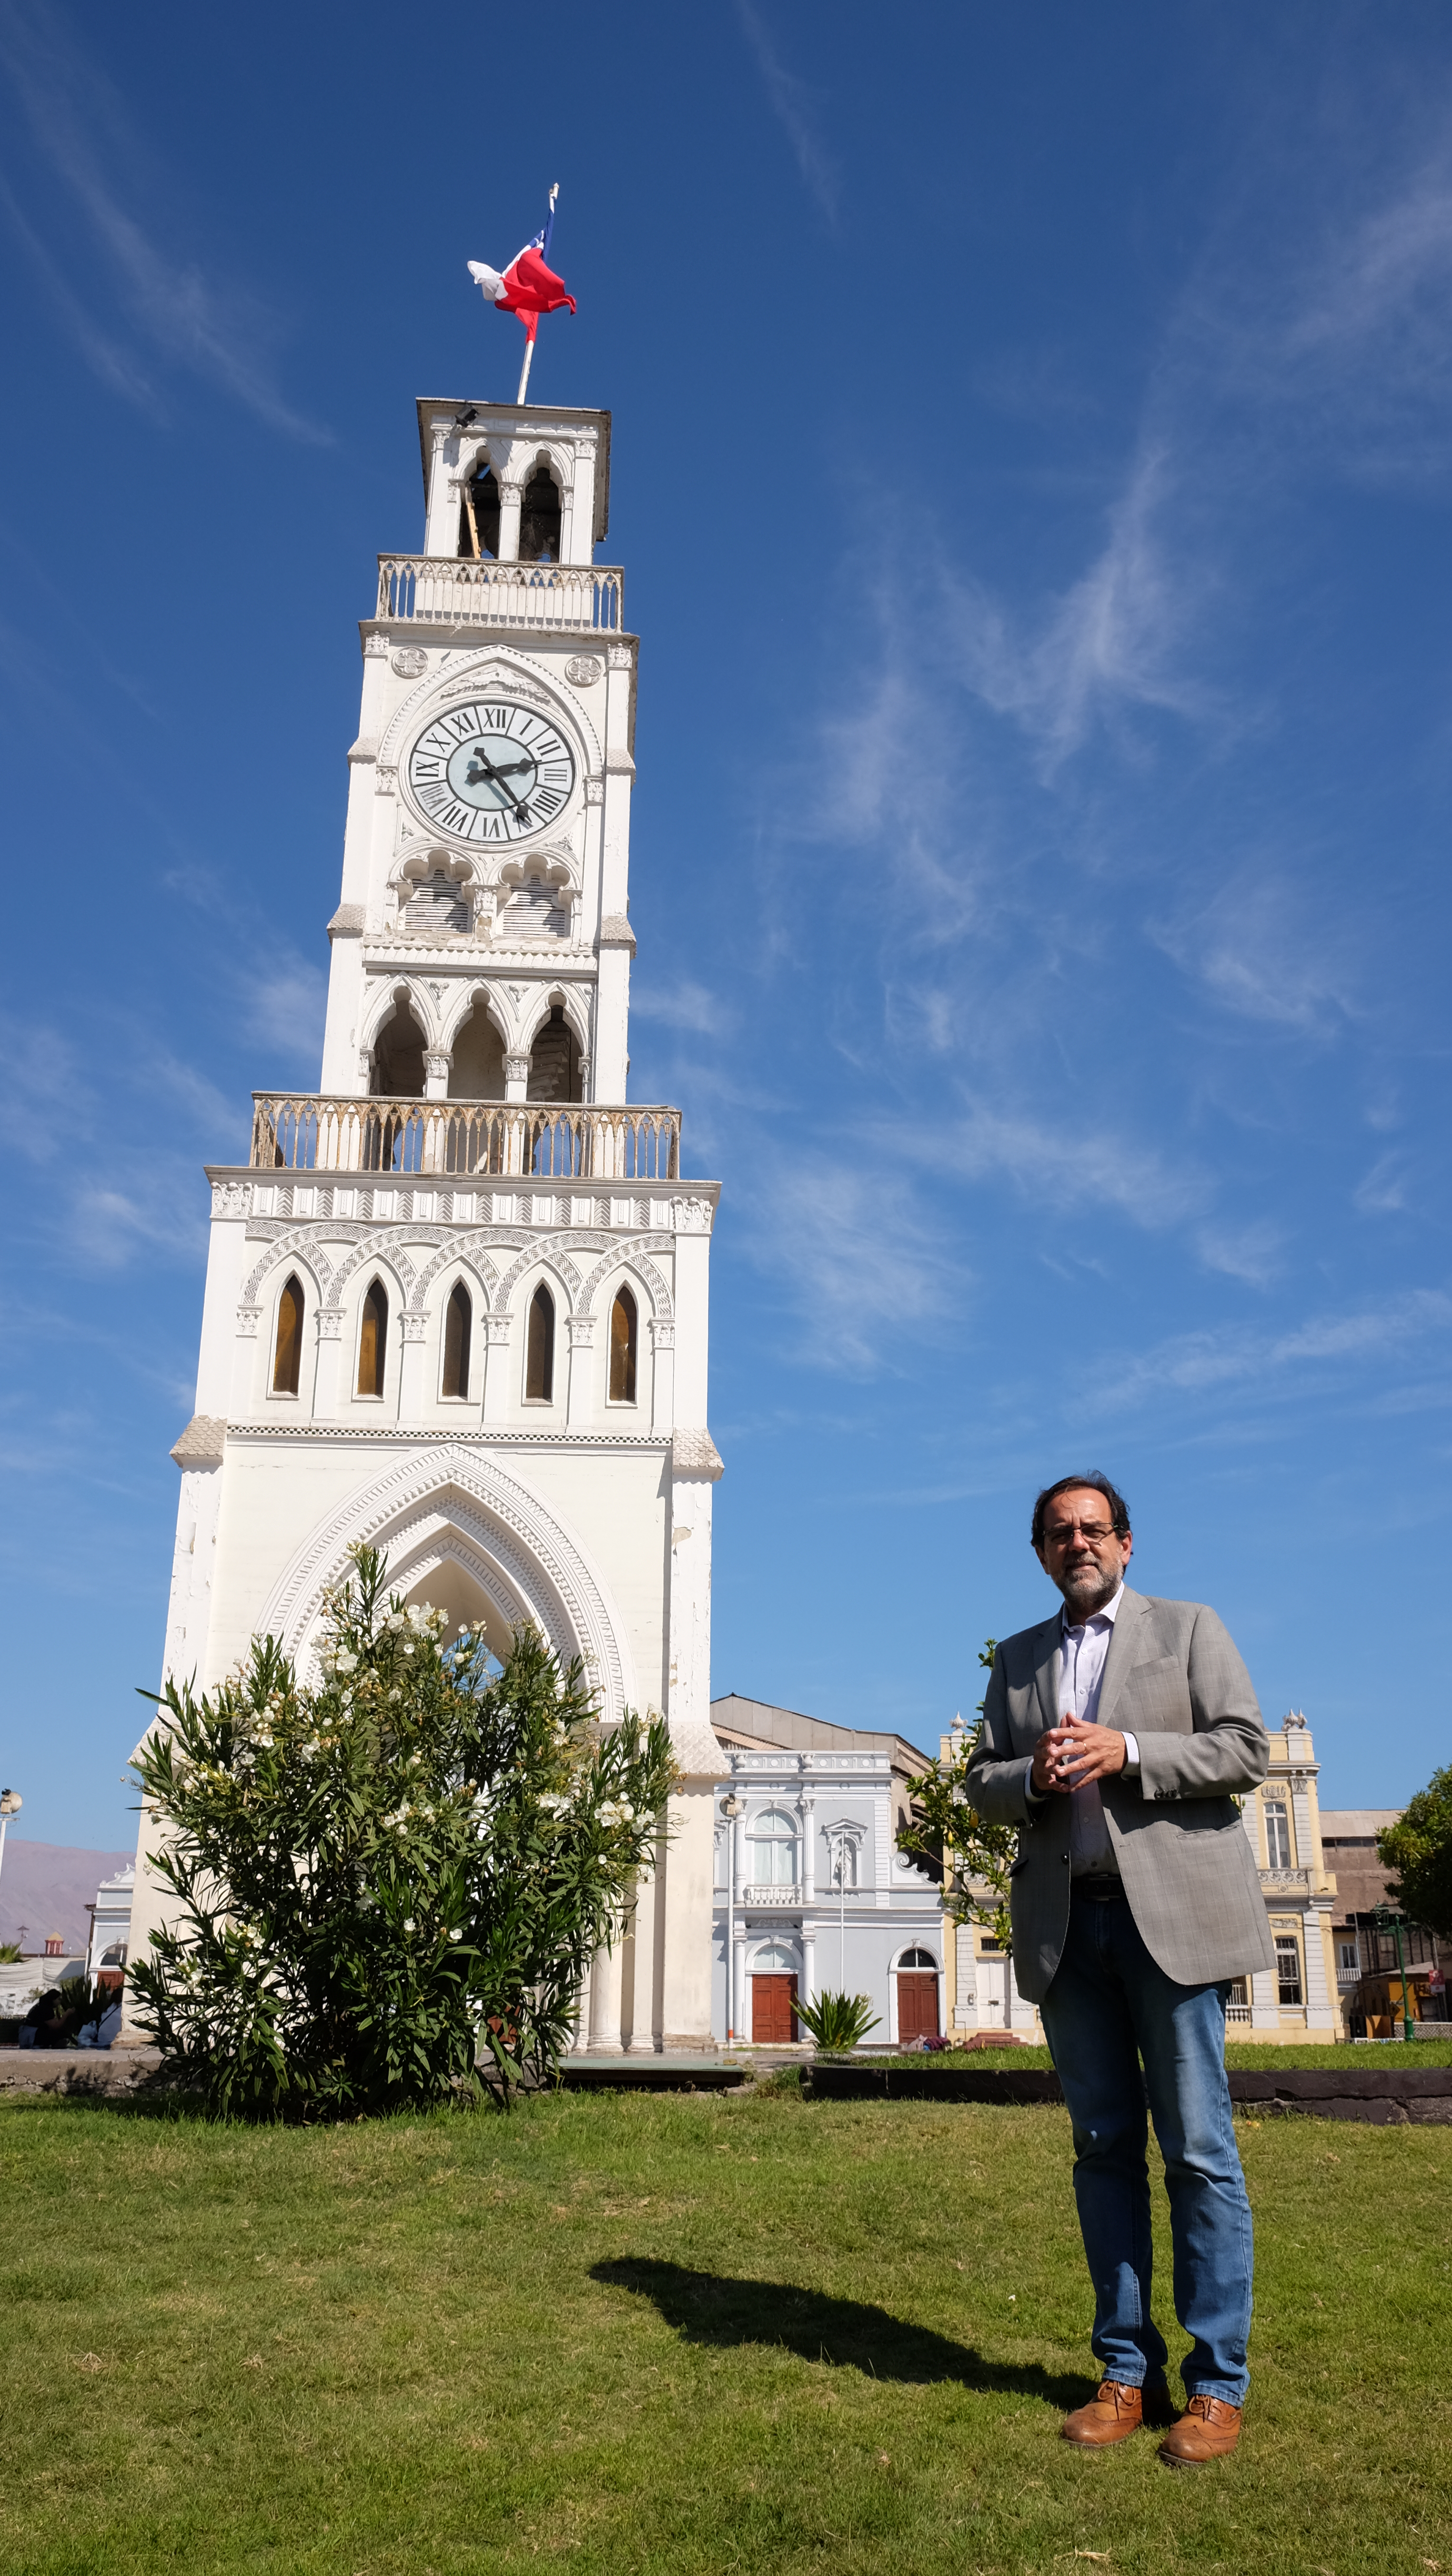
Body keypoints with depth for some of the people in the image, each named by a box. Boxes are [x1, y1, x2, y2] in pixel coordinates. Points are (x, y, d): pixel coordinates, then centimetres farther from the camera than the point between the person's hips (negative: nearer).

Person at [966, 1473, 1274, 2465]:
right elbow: (982, 1780, 15)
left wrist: (1126, 1752, -13)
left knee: (1198, 2150, -2)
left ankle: (1218, 2385, 8)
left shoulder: (1189, 1628, 8)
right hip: (1066, 1925, 4)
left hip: (1172, 1914, -3)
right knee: (1104, 2149, 8)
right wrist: (1031, 1777, -7)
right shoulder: (1019, 1658, 18)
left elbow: (1247, 1747, -2)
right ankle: (1127, 2373, 16)